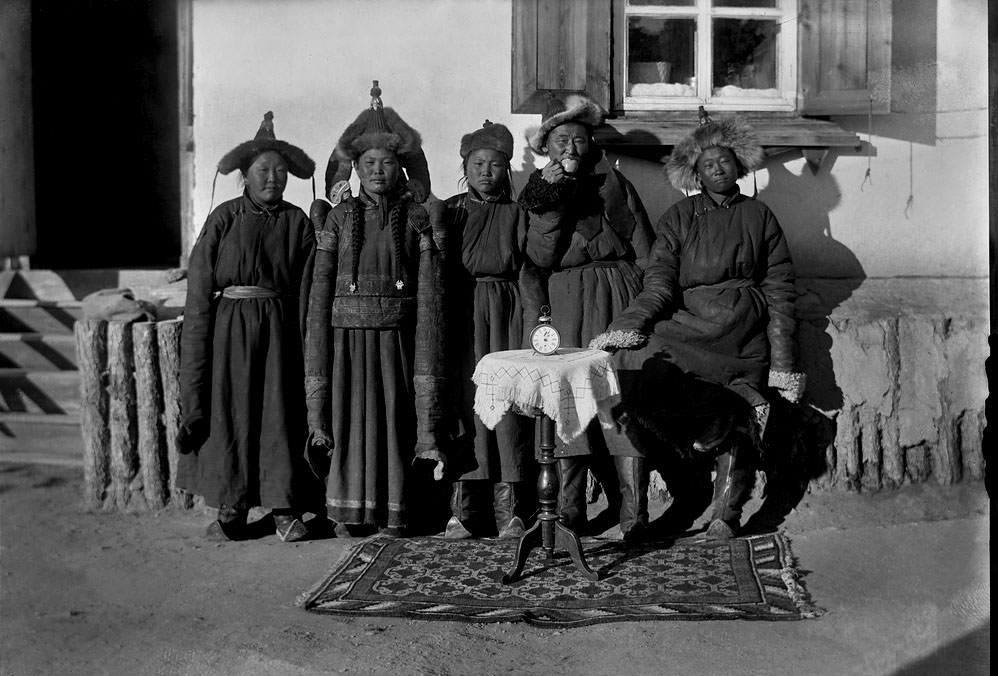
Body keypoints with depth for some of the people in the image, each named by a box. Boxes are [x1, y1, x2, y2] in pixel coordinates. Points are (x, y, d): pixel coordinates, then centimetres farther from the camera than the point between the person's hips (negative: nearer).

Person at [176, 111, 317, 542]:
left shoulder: (297, 223, 5)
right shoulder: (224, 219, 2)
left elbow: (305, 289, 3)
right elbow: (201, 285, -1)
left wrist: (302, 343, -3)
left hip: (278, 327, 1)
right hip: (229, 325, 0)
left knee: (280, 411, 2)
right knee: (229, 411, 3)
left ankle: (285, 509, 11)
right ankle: (231, 508, 14)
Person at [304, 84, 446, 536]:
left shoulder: (416, 219, 3)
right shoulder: (339, 218, 6)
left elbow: (429, 295, -1)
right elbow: (321, 290, 3)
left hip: (396, 340, -1)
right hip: (347, 338, 1)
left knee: (395, 422, 4)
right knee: (350, 421, 3)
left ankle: (395, 513, 16)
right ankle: (353, 512, 15)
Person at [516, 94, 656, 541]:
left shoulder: (613, 182, 11)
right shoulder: (539, 190, 13)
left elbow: (644, 249, 8)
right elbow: (540, 258, -1)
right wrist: (552, 202, -9)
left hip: (619, 296, -1)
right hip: (566, 303, 1)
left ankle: (632, 510, -7)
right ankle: (570, 508, 0)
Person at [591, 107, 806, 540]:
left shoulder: (758, 217, 16)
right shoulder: (679, 218, 16)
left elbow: (780, 292, 11)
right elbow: (660, 281, 3)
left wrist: (783, 364, 1)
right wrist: (633, 324, -17)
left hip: (741, 326, -1)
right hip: (684, 322, 1)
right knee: (639, 363, -28)